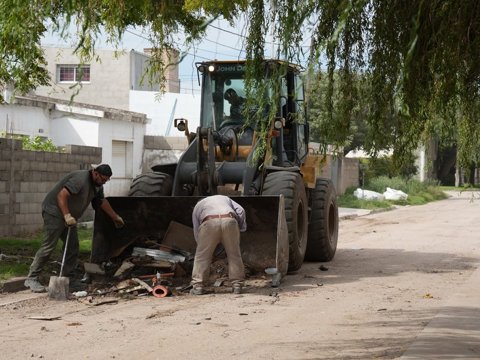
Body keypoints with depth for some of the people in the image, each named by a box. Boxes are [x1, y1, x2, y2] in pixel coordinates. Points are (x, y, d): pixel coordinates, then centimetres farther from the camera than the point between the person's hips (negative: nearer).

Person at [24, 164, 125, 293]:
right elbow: (62, 195, -30)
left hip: (69, 216, 10)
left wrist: (115, 217, 30)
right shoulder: (81, 179, -24)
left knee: (73, 247, 5)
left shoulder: (97, 186, 8)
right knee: (48, 246, -13)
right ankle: (31, 279, -10)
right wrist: (67, 215, -33)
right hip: (54, 211, -10)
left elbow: (102, 201, 24)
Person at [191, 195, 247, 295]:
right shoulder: (225, 198, 39)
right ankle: (237, 285, 15)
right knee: (234, 255, 14)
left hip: (210, 223, -1)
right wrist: (241, 227, 25)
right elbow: (240, 210, 19)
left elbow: (196, 231, 29)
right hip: (229, 221, 1)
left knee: (202, 256, 11)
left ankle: (198, 286, 10)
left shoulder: (197, 206, 35)